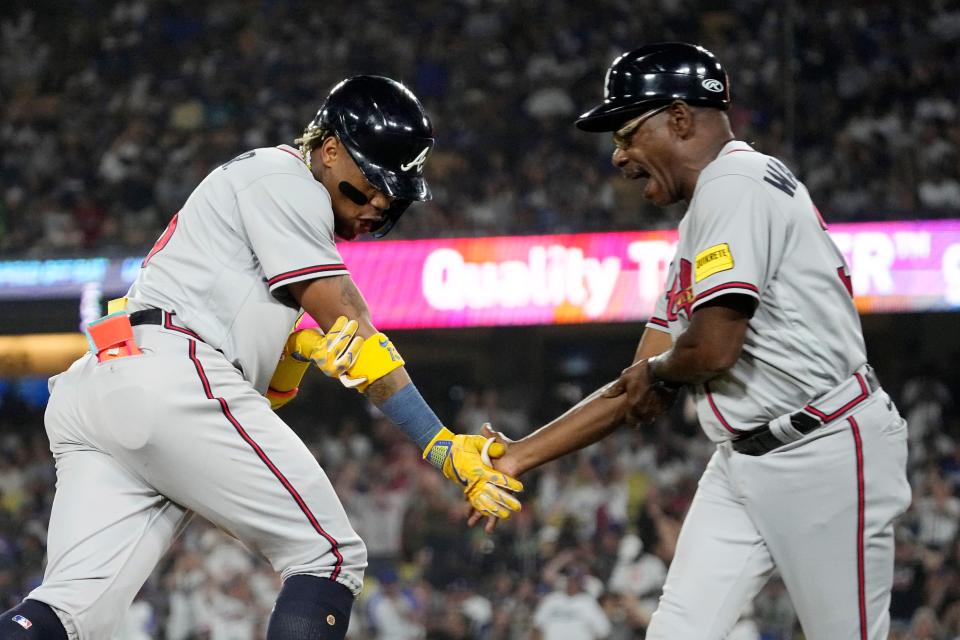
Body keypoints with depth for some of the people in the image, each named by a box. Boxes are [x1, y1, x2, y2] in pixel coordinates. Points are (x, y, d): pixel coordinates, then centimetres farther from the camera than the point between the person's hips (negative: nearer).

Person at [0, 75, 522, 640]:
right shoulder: (284, 179, 4)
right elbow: (348, 325, -6)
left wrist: (297, 351, 5)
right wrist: (443, 447, -8)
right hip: (172, 377, -9)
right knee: (331, 555, -3)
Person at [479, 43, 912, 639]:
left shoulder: (736, 184, -13)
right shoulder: (697, 227, 18)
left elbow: (713, 347, -22)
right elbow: (642, 392, 19)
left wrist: (656, 371, 2)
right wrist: (519, 456, 16)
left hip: (828, 452, -10)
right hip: (744, 459, 10)